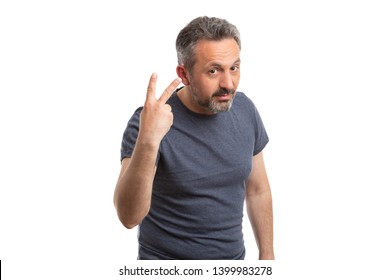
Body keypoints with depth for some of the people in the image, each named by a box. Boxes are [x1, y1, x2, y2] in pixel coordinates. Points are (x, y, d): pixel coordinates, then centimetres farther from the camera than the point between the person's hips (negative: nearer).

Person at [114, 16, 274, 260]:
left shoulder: (245, 109, -7)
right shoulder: (149, 122, -22)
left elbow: (257, 189, 5)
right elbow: (129, 216, -32)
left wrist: (267, 254, 7)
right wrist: (147, 142, -43)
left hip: (233, 256, 4)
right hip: (167, 267, -4)